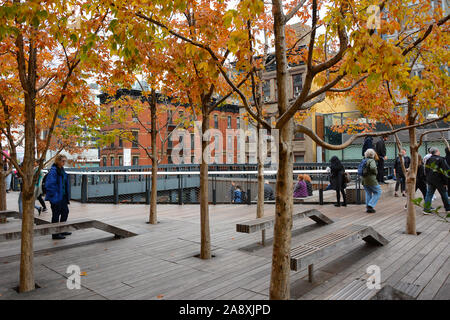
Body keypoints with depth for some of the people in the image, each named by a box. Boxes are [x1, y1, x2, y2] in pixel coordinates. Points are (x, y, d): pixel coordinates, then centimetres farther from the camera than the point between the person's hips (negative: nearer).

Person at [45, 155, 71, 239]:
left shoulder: (62, 170, 10)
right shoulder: (53, 170, -18)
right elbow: (49, 184, -23)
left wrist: (67, 195, 14)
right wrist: (54, 195, -19)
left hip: (62, 196, 9)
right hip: (56, 197, -9)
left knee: (65, 211, 17)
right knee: (56, 215, 1)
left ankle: (62, 231, 31)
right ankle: (55, 234, 13)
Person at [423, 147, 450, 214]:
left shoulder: (429, 159, 5)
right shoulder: (441, 159, -10)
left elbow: (426, 170, 10)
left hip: (430, 180, 4)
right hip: (439, 180, -4)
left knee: (429, 194, 6)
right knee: (444, 194, 12)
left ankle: (426, 209, 0)